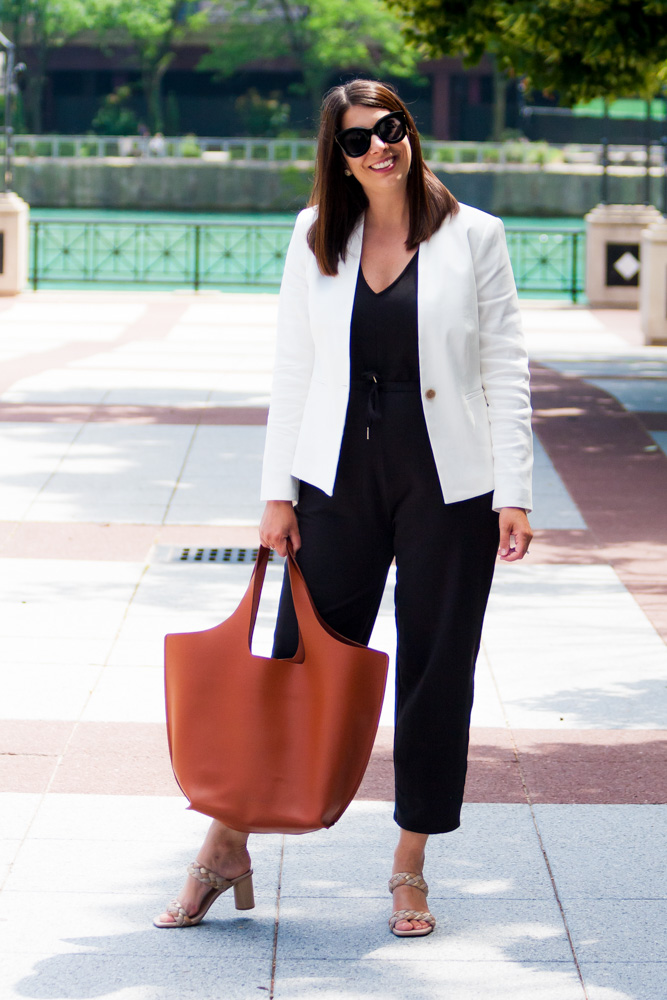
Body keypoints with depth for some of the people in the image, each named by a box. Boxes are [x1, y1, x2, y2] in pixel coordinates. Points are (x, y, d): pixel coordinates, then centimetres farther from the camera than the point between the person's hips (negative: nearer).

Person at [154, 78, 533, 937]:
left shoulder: (473, 237, -1)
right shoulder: (315, 238, 5)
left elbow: (506, 371, -2)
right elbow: (291, 371, 6)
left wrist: (513, 494, -7)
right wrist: (278, 490, 2)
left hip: (447, 483, -1)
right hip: (340, 478, 1)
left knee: (436, 670, 5)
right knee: (300, 660, 4)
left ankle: (410, 868, 17)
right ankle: (228, 842, 16)